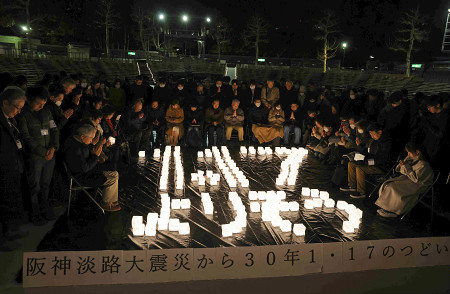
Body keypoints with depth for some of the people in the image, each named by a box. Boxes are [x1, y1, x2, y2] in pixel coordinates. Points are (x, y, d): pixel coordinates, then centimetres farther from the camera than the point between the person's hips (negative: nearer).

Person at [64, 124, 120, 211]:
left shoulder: (75, 141, 4)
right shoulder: (75, 149, -29)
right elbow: (84, 169, -28)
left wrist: (93, 152, 2)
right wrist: (95, 155, -20)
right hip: (82, 178, -11)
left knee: (115, 174, 9)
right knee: (112, 180, -16)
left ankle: (113, 200, 16)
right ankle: (106, 204, 5)